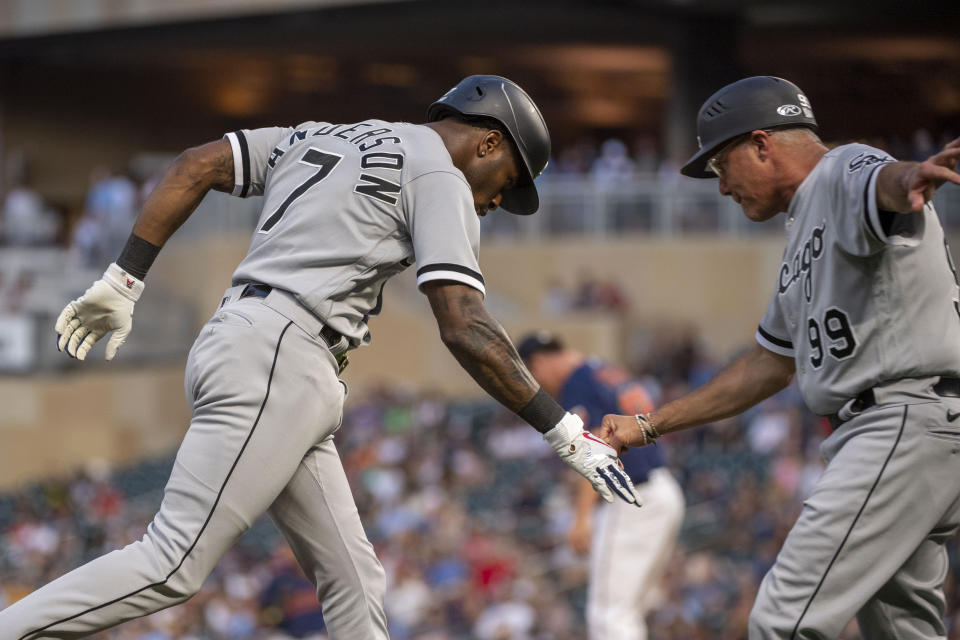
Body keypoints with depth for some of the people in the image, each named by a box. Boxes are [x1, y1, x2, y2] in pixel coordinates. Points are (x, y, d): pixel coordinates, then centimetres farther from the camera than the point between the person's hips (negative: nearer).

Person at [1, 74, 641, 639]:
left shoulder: (318, 139, 24)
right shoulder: (441, 178, -1)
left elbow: (194, 166, 17)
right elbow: (464, 328, -11)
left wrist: (123, 282, 14)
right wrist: (565, 430, -10)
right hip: (275, 364, -10)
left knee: (354, 581, 8)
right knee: (174, 564, -14)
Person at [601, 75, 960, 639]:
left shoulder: (845, 171, -5)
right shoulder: (804, 242, 26)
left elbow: (883, 182, -30)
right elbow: (769, 365, 33)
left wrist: (910, 179, -56)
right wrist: (651, 425, 33)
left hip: (910, 417, -11)